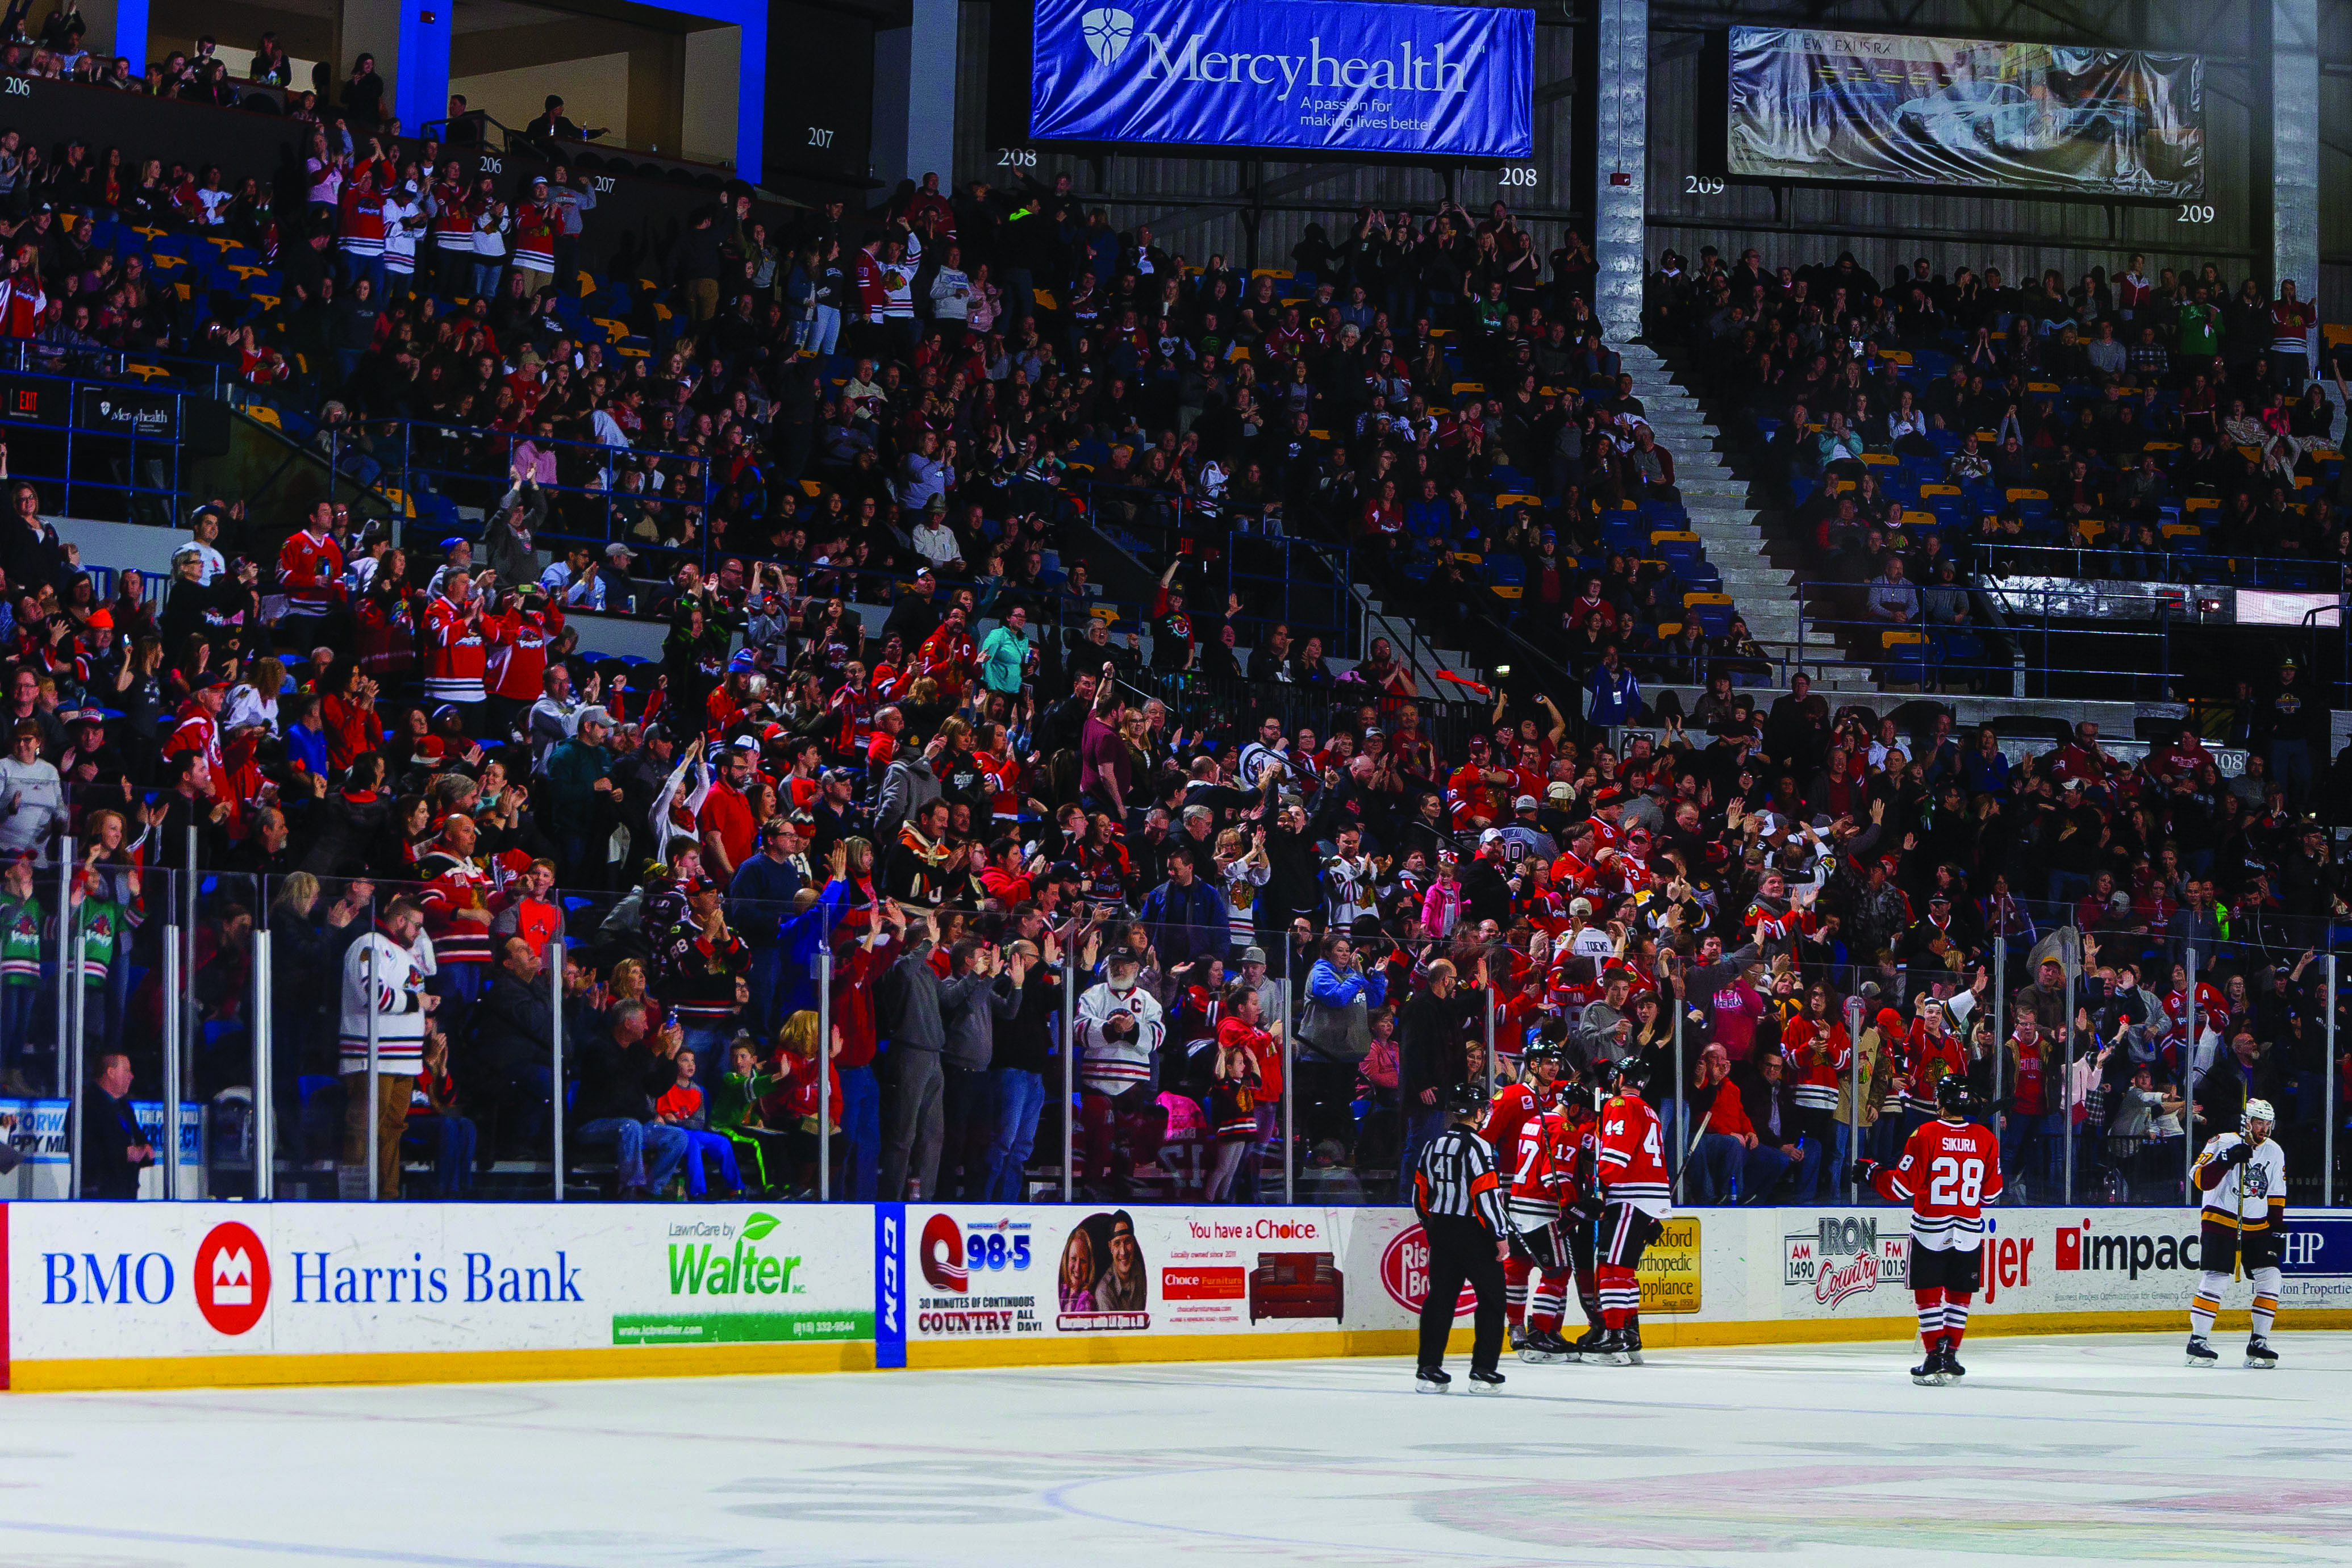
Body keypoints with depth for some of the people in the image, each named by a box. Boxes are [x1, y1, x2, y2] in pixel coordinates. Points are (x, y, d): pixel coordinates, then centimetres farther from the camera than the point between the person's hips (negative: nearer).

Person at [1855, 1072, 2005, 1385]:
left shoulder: (1926, 1134, -11)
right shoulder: (1986, 1139, 0)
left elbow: (1902, 1187, -9)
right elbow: (1991, 1195, 8)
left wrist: (1871, 1173, 7)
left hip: (1931, 1229, -3)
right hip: (1969, 1231, 3)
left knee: (1928, 1293, 5)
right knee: (1959, 1295, 14)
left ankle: (1935, 1356, -1)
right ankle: (1950, 1353, 12)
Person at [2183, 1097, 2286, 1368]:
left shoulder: (2274, 1153, 9)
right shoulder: (2223, 1143, -9)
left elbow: (2276, 1196, 16)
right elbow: (2200, 1179, -20)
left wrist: (2278, 1228, 9)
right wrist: (2227, 1160, -32)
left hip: (2257, 1227, 6)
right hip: (2220, 1221, -6)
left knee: (2269, 1277, -5)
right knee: (2216, 1279, -15)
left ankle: (2258, 1343, 3)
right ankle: (2197, 1341, -7)